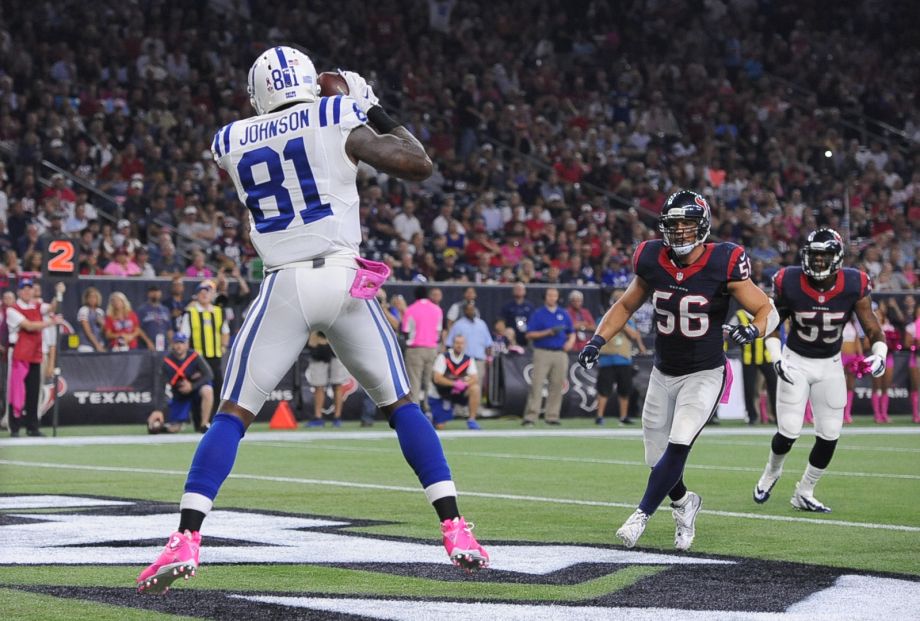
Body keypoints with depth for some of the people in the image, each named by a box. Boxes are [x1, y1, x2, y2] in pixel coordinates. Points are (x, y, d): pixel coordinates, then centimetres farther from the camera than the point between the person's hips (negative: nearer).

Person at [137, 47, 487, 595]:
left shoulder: (232, 144, 10)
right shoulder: (338, 123, 0)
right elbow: (420, 165, 1)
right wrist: (380, 115, 15)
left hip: (284, 287, 1)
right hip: (345, 280, 0)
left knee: (233, 415, 7)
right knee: (401, 404, 13)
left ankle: (186, 540, -8)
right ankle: (456, 531, 7)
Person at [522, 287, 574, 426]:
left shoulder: (564, 314, 15)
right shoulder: (537, 314, 5)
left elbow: (571, 333, 20)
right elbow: (529, 335, -1)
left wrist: (570, 342, -3)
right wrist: (547, 332, -13)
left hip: (560, 354, 3)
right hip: (542, 352, -3)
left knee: (557, 386, 2)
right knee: (536, 384, -11)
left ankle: (552, 416, 7)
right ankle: (530, 416, -14)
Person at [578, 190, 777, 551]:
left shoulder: (722, 265, -17)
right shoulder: (652, 262, -6)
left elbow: (768, 311, -11)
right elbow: (626, 306, 11)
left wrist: (753, 330, -33)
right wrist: (597, 341, -2)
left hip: (704, 375, -4)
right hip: (663, 373, 4)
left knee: (677, 447, -20)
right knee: (657, 458, 7)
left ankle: (642, 515, -2)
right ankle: (684, 503, 38)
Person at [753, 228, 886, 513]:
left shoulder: (854, 285, -17)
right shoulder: (789, 283, -19)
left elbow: (873, 329, -13)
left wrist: (879, 354, -32)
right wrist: (777, 359, -16)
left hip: (830, 365, 2)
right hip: (796, 361, -2)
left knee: (830, 436, 1)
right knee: (789, 432, -6)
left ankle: (804, 494, 20)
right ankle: (771, 472, 27)